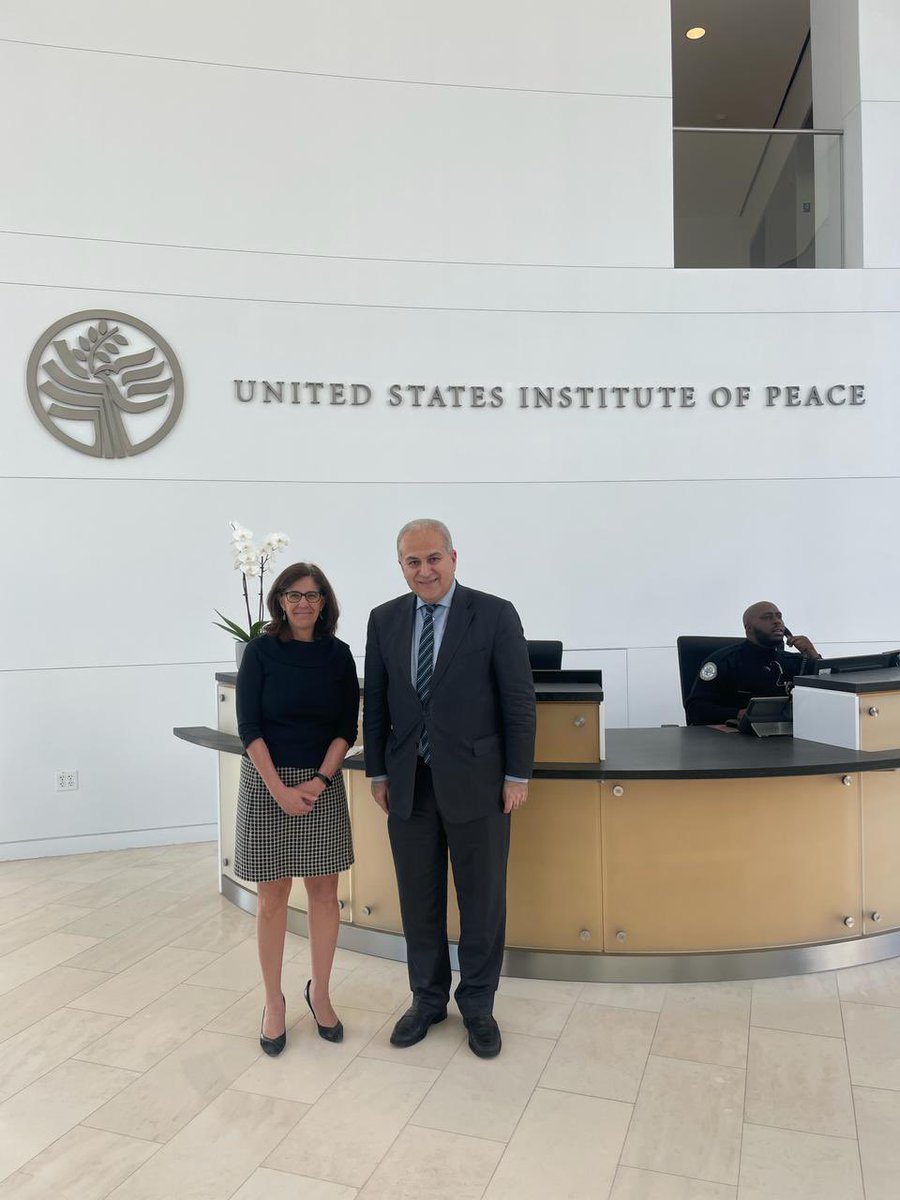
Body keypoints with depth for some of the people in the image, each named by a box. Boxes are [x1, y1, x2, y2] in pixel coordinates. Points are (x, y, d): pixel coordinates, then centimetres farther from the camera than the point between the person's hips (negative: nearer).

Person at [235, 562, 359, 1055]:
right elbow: (249, 726, -7)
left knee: (324, 890, 7)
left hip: (322, 783, 2)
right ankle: (273, 1002, 21)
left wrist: (319, 781, -11)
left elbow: (347, 728, 1)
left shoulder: (338, 654, 2)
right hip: (266, 782, -2)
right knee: (272, 896, 6)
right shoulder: (261, 651, -4)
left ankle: (319, 992, 26)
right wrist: (280, 789, -14)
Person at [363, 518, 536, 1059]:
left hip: (476, 782, -3)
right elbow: (375, 704, 9)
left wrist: (518, 775, -7)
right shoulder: (385, 620, 4)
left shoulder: (495, 614, -8)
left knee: (482, 900, 10)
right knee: (418, 899, 14)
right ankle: (428, 998, 35)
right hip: (408, 784, 3)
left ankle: (478, 1005, 31)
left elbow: (519, 700, -6)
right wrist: (378, 772, 7)